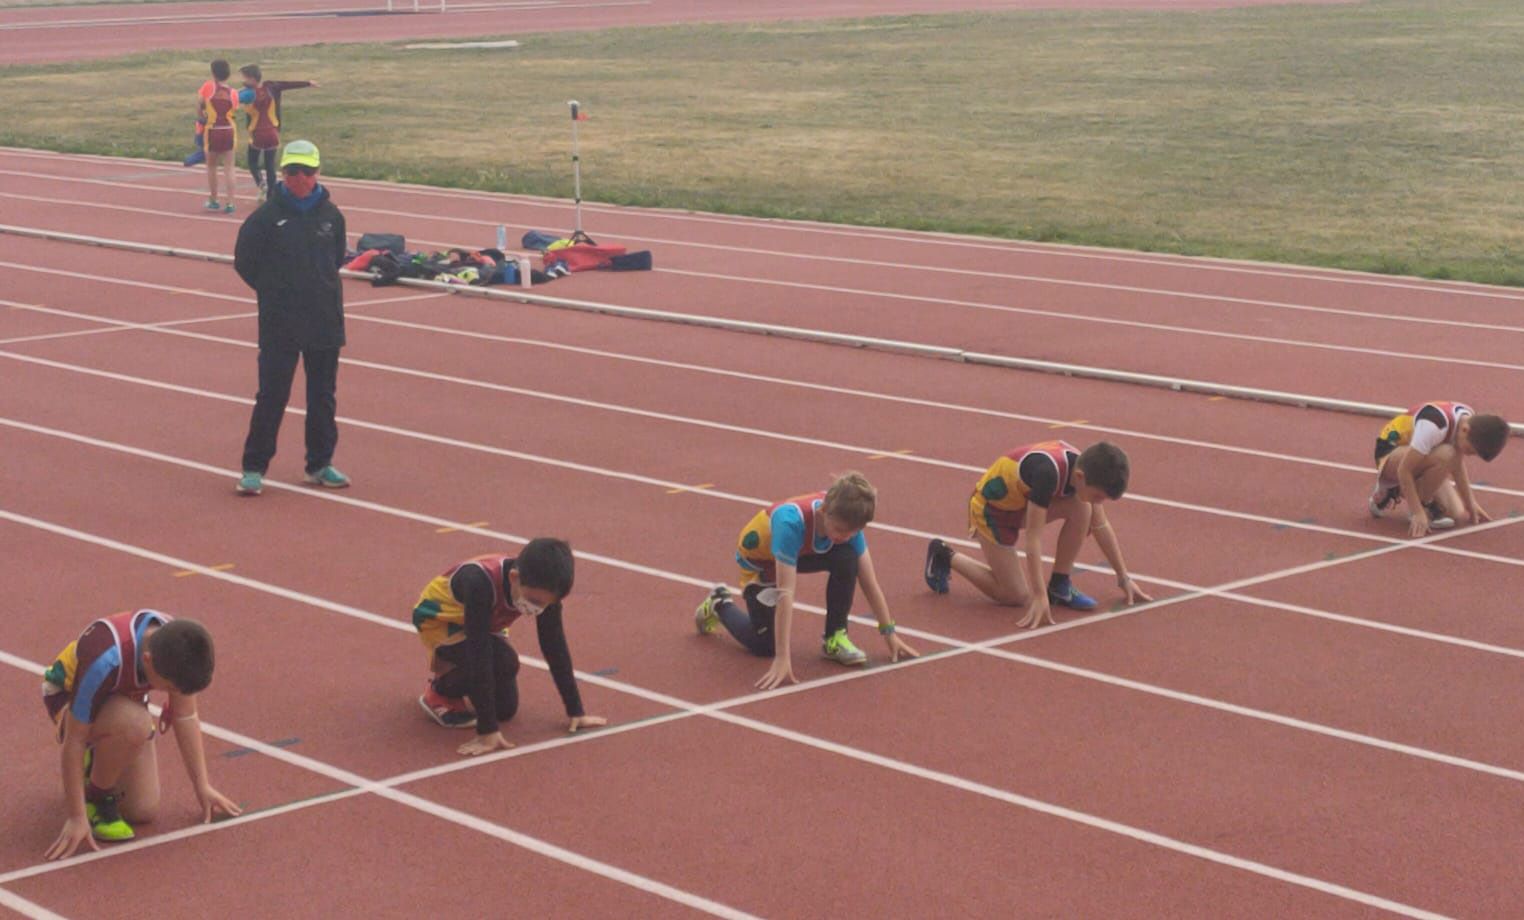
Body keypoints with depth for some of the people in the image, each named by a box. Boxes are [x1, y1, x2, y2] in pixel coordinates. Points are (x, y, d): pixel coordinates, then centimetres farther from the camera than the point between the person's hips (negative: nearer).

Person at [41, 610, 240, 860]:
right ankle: (96, 797, -12)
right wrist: (77, 818, -30)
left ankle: (94, 764, 26)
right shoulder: (105, 661, -42)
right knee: (134, 723, -39)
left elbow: (186, 717, -10)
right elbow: (75, 740, -33)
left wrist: (203, 788, -6)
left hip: (125, 699, 5)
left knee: (144, 811, -4)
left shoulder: (178, 647, -25)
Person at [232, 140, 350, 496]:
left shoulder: (330, 215, 2)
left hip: (325, 320, 3)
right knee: (272, 395, -3)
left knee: (323, 396, 10)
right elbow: (245, 262, 1)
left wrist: (325, 289, 9)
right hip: (279, 323, -3)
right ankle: (253, 468, 5)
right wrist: (273, 291, 4)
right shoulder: (266, 216, -7)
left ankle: (320, 465, 22)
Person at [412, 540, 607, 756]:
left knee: (506, 708, 2)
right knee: (503, 663, -31)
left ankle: (449, 669, 26)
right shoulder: (480, 583, -43)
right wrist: (488, 730, -42)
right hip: (438, 618, -6)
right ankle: (439, 693, -5)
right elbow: (479, 656, -42)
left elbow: (555, 647, -14)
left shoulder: (543, 589, -25)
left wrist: (575, 711, -11)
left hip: (484, 623, 6)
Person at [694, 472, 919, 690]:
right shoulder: (791, 522, -45)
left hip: (800, 553, 4)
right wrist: (783, 658, -48)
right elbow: (785, 593, -46)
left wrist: (889, 633, -16)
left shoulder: (846, 519, -28)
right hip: (759, 559, -4)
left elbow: (869, 582, -18)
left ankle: (835, 637, -8)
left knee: (847, 559, -25)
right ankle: (720, 605, 25)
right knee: (765, 646, -2)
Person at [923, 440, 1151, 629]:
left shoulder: (1085, 468, -15)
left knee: (1082, 509, -19)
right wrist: (1039, 597, -35)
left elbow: (1101, 526, -1)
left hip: (1023, 500, 7)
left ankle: (1060, 585, -4)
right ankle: (946, 557, 11)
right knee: (1015, 596, -6)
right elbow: (1033, 536, -35)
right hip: (991, 507, -7)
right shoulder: (1047, 472, -38)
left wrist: (1124, 578, 3)